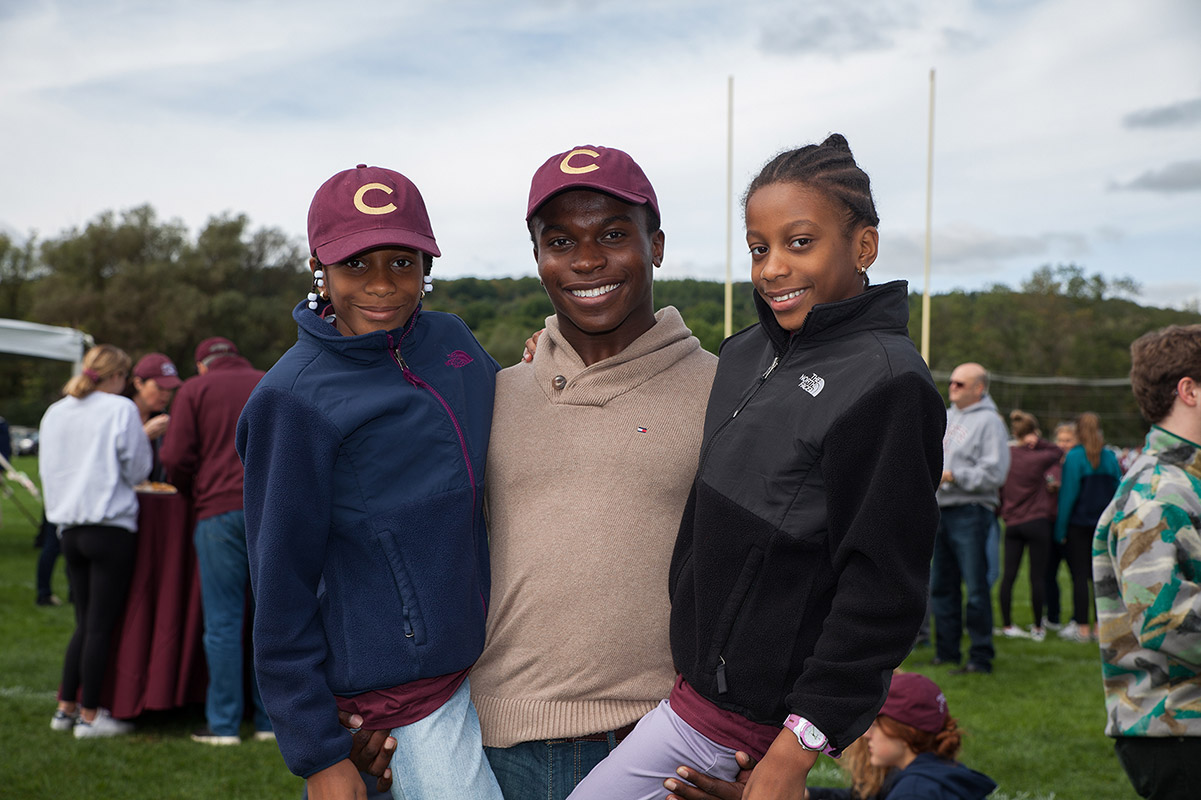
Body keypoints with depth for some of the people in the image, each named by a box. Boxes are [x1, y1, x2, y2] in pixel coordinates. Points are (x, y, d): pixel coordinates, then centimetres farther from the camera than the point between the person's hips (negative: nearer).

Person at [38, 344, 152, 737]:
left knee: (85, 623, 16)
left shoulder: (54, 412, 10)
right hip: (111, 528, -6)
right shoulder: (121, 410, -9)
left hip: (69, 529, 6)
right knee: (101, 626, 0)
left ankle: (66, 708, 18)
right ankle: (89, 715, 4)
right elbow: (137, 470, -6)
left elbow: (47, 469, 18)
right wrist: (144, 438, 12)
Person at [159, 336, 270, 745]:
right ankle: (270, 719, 10)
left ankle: (223, 723, 2)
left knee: (223, 620, 0)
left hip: (220, 510, -3)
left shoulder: (195, 389, 7)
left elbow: (175, 457, 0)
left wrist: (193, 493, 16)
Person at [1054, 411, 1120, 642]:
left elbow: (1068, 494, -12)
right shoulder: (1110, 457, 4)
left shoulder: (1074, 457, -10)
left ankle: (1082, 628, 0)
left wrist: (1060, 528, -7)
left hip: (1078, 525, -4)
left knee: (1079, 576, 0)